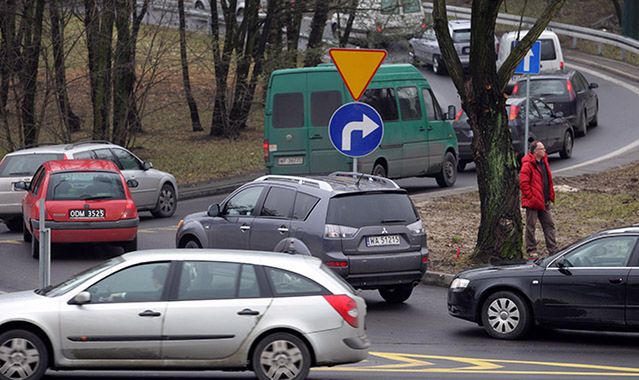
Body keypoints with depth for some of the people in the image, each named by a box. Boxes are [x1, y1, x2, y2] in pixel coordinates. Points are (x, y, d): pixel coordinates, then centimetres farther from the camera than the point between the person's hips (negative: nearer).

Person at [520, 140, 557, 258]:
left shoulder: (543, 161, 10)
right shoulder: (527, 165, -17)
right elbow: (523, 183, -20)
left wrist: (550, 196, 14)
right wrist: (531, 197, -19)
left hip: (544, 202, 8)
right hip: (532, 203, -8)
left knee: (549, 225, 10)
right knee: (531, 226, 3)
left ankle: (552, 249, 16)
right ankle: (531, 250, 12)